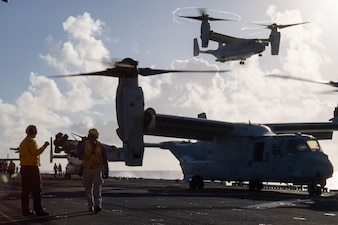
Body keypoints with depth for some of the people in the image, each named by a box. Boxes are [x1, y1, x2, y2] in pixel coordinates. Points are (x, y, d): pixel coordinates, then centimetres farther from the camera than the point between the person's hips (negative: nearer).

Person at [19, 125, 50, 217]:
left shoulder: (23, 142, 18)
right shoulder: (31, 141, -10)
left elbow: (21, 155, 19)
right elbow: (36, 152, -23)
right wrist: (44, 146, -18)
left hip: (24, 167, 9)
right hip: (32, 167, -9)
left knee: (25, 190, 9)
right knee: (36, 190, -7)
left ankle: (25, 210, 10)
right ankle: (39, 210, -8)